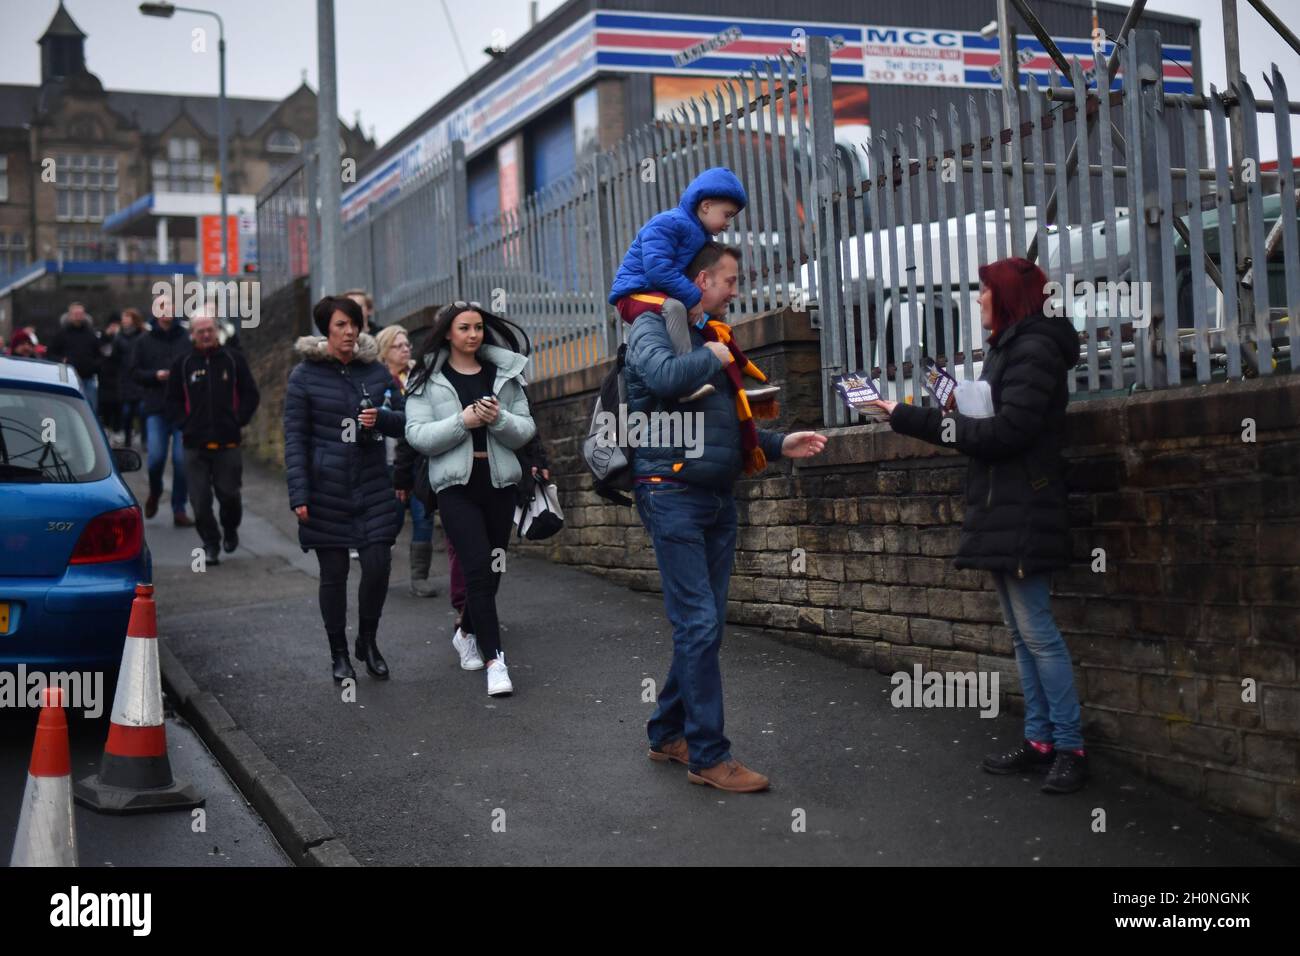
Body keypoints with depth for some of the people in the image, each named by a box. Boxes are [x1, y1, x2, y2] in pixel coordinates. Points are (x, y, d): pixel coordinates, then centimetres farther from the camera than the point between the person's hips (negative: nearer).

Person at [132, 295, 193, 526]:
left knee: (182, 460, -1)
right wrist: (155, 375, -8)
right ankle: (155, 492, 25)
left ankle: (179, 510, 10)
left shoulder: (187, 340, 2)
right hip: (156, 408, 1)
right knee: (156, 457, -7)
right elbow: (135, 372, 8)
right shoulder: (145, 342, 8)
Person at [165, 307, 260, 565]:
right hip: (195, 445, 1)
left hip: (228, 443, -1)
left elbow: (250, 395, 8)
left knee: (229, 494, 0)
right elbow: (173, 401, 11)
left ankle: (230, 530, 29)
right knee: (200, 499, -1)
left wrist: (238, 421, -1)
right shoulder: (183, 364, 6)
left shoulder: (233, 359, 4)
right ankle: (210, 544, 13)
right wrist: (185, 424, -1)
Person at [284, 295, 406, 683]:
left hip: (373, 486, 3)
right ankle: (339, 655, 19)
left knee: (378, 566, -3)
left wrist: (381, 418, -13)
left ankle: (368, 641, 21)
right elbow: (295, 437, -4)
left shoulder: (376, 371, 7)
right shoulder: (305, 375, -2)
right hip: (326, 488, -2)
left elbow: (403, 423, 11)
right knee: (333, 572, 4)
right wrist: (299, 494, -11)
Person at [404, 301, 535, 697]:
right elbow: (417, 435, -7)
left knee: (492, 569, 12)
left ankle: (467, 633, 37)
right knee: (478, 569, -13)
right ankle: (494, 659, -11)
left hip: (499, 481, 4)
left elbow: (526, 429, 5)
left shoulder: (504, 372, 8)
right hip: (456, 485, -4)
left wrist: (499, 419, -15)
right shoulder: (427, 378, 1)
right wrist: (463, 421, -18)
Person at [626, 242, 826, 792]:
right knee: (699, 625, -9)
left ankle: (667, 734, 24)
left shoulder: (711, 336, 19)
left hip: (718, 497, 9)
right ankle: (708, 755, -3)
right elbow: (665, 376, -30)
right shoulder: (654, 327, -6)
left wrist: (780, 445, 11)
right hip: (672, 494, -8)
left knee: (704, 626, 11)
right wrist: (714, 359, -11)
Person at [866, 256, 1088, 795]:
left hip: (1023, 515, -10)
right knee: (1023, 634, 11)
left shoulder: (1034, 349, -12)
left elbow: (1006, 431, -20)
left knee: (1036, 631, -8)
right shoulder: (1005, 348, 18)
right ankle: (1040, 741, 16)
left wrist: (931, 422, -11)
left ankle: (1070, 748, -2)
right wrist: (904, 416, 9)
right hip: (1000, 513, 10)